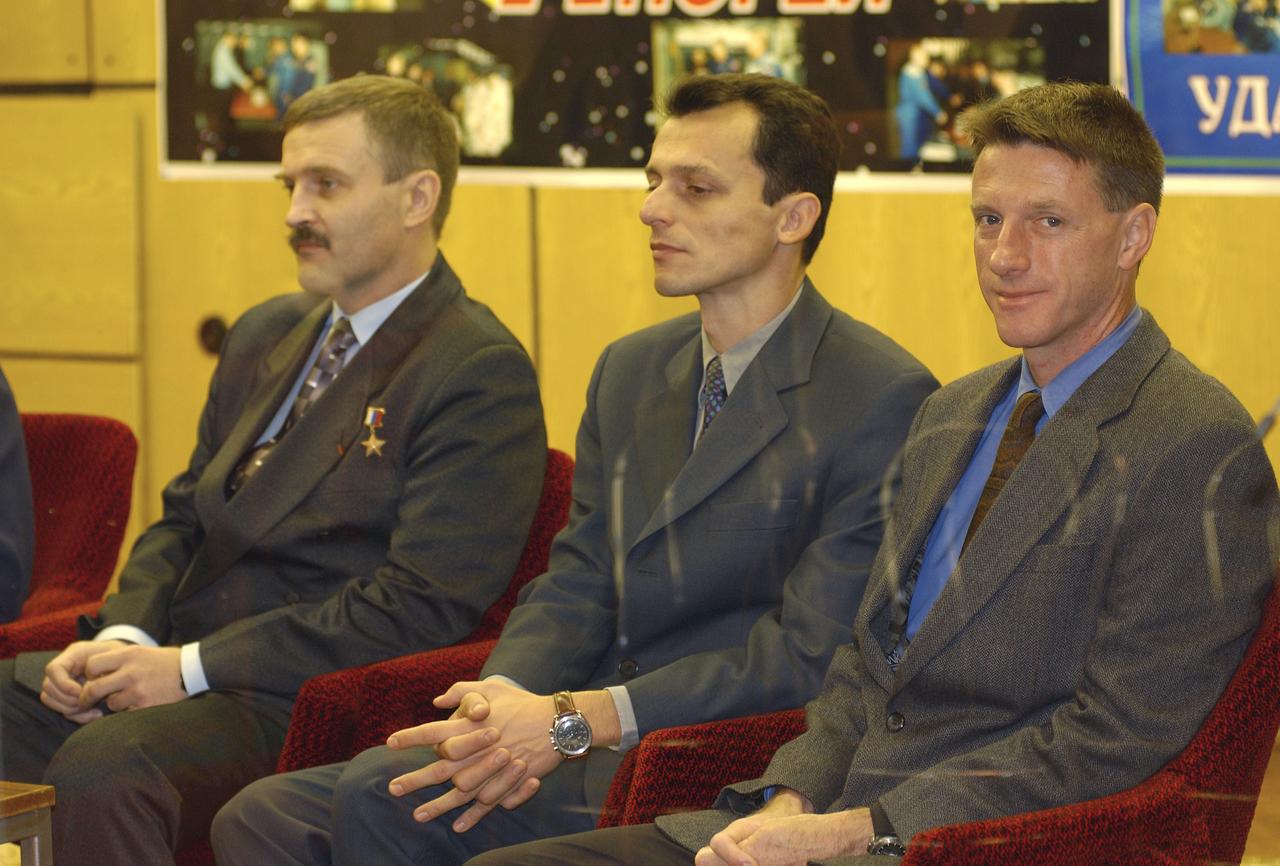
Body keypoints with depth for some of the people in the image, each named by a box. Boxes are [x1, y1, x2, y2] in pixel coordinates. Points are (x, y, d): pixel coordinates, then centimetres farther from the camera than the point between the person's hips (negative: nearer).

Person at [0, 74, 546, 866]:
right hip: (170, 659, 8)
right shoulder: (265, 336, 20)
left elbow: (424, 602, -16)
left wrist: (192, 667, -16)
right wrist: (121, 636, -2)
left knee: (102, 763, -33)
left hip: (303, 702, -8)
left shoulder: (482, 374, -8)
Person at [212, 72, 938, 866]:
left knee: (379, 795, -24)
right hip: (595, 750, 8)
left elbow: (809, 657, -14)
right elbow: (575, 588, 13)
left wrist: (574, 719, -19)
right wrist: (505, 700, -10)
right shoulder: (631, 371, 17)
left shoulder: (881, 398, -9)